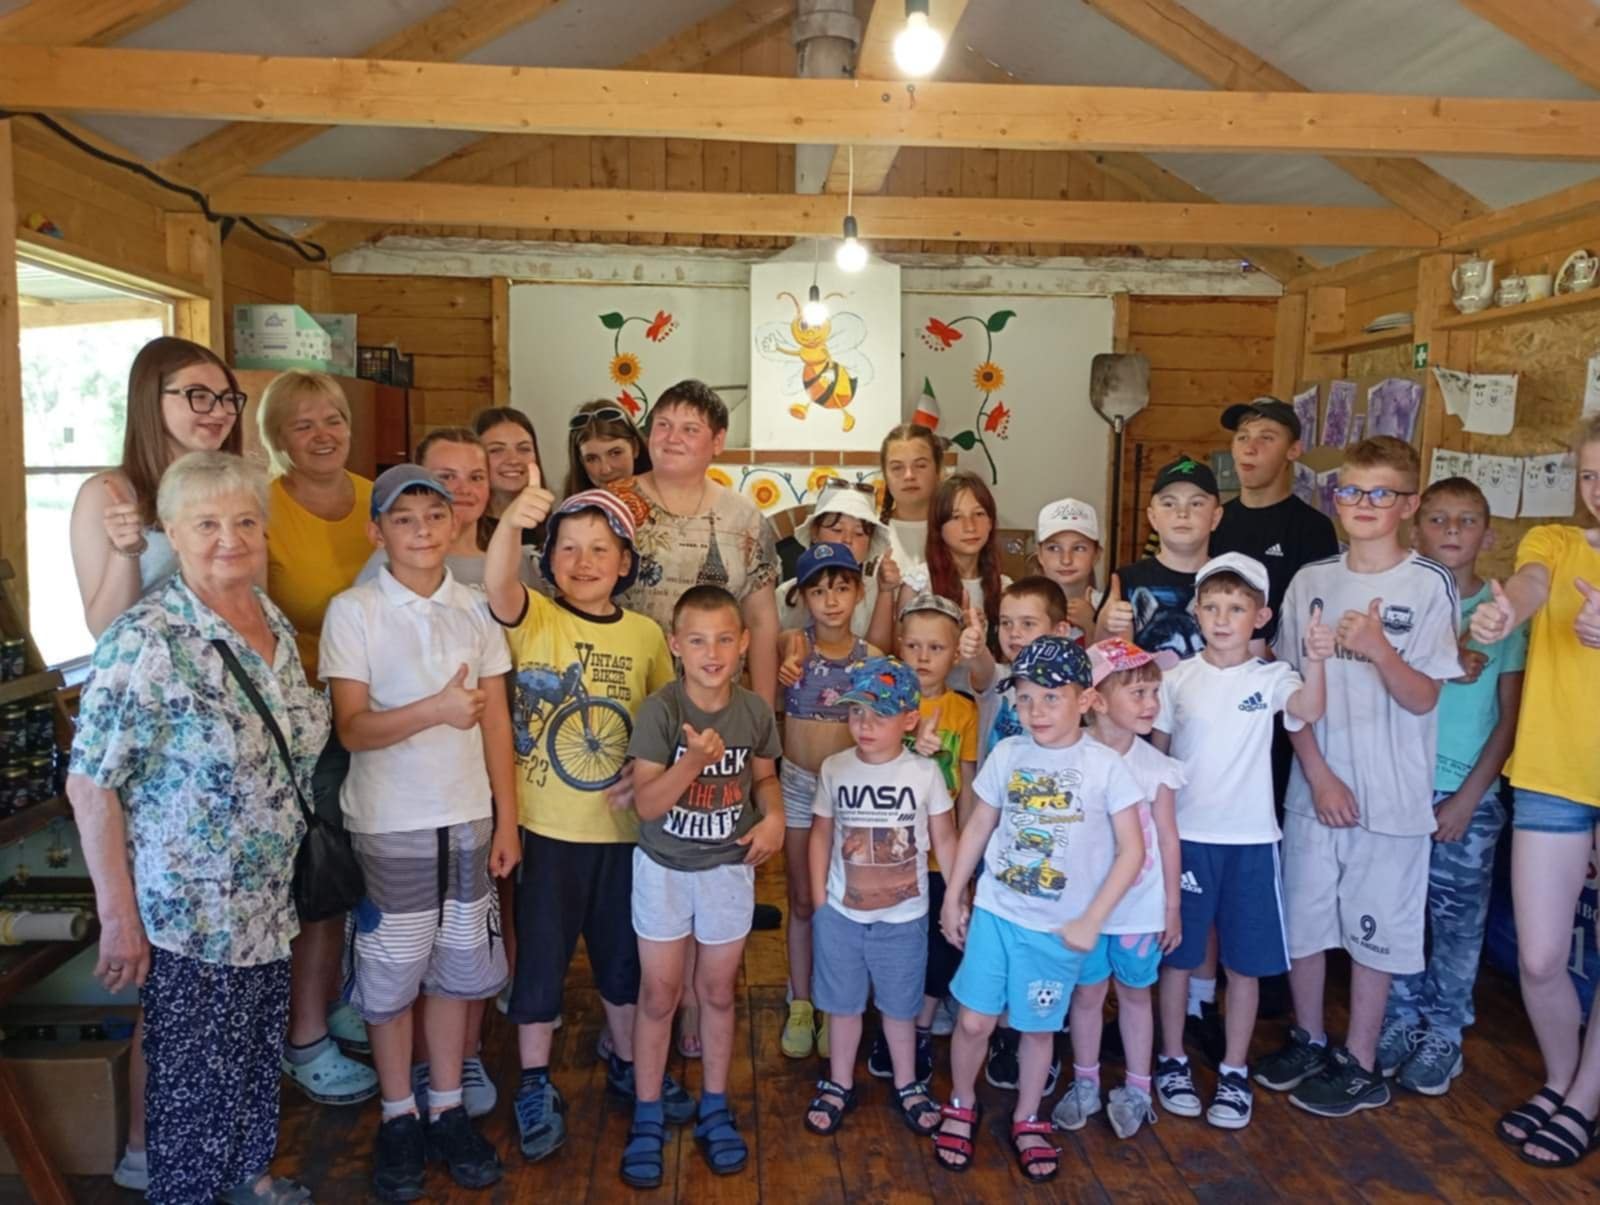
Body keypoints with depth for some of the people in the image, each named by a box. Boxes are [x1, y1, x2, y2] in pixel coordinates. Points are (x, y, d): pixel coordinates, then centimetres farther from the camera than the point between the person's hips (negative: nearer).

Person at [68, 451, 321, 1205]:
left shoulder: (276, 624, 2)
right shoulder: (144, 641, -20)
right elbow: (91, 785, -18)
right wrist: (119, 919, -16)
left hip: (270, 904, 7)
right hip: (189, 915, -6)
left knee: (260, 1055, 22)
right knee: (196, 1080, 11)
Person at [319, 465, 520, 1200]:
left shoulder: (477, 608, 2)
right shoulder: (352, 612, -8)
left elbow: (497, 720, 4)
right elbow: (352, 728, -12)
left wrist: (507, 819, 2)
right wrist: (435, 710, -29)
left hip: (468, 820, 3)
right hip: (388, 827, -3)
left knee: (458, 971, 13)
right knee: (389, 977, 9)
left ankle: (448, 1111, 30)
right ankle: (398, 1119, 28)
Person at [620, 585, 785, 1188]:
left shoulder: (755, 710, -10)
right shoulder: (659, 710, -19)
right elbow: (646, 804, -21)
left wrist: (774, 816, -11)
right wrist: (693, 761, -36)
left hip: (729, 869, 2)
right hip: (664, 868, -2)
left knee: (718, 991, 15)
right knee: (658, 995, 8)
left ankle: (714, 1108, 33)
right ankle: (648, 1116, 26)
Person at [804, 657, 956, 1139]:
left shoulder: (924, 773, -12)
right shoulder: (834, 769, -7)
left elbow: (944, 839, -4)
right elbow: (822, 835, 2)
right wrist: (819, 900, 1)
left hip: (903, 917, -1)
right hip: (841, 914, 1)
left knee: (900, 1006, 17)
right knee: (843, 1005, 16)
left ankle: (907, 1084, 37)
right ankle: (839, 1085, 36)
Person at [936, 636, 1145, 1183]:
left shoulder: (1105, 766, -12)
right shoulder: (1006, 755, -4)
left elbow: (1131, 851, -9)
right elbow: (978, 828, 6)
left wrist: (1091, 921, -11)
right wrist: (952, 897, 7)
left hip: (1059, 927, -2)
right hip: (994, 912, 2)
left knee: (1038, 1028, 13)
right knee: (973, 1020, 3)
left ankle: (1027, 1121, 37)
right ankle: (960, 1107, 30)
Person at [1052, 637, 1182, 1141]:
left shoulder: (1155, 765, -8)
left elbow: (1166, 836, -1)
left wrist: (1172, 905, 2)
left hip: (1140, 904, 1)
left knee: (1135, 993, 16)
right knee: (1087, 992, 13)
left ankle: (1136, 1090, 32)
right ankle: (1084, 1085, 31)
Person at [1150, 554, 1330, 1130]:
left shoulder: (1271, 678, -5)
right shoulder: (1178, 679, -2)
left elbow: (1310, 711, -27)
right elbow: (1155, 757, 5)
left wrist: (1316, 662, -45)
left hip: (1250, 840, 0)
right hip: (1185, 836, 1)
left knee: (1245, 963, 9)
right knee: (1177, 955, 11)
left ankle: (1234, 1072, 26)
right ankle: (1173, 1061, 28)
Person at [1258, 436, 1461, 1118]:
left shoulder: (1429, 585, -6)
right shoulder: (1311, 582, 3)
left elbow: (1422, 699, -9)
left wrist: (1379, 648, -27)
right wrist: (1318, 774, -6)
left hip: (1391, 796, -3)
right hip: (1314, 787, 3)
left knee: (1372, 929, 8)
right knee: (1302, 916, 13)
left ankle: (1360, 1066, 26)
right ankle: (1307, 1041, 34)